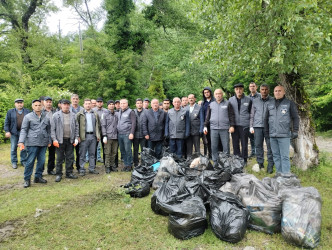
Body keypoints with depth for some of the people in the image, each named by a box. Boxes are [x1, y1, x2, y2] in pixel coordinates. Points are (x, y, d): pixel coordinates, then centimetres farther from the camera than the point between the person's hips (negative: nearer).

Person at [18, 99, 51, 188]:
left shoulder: (46, 117, 11)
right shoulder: (28, 117, 2)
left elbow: (48, 130, 16)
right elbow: (23, 130, 0)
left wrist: (49, 141, 14)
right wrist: (21, 142, -10)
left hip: (43, 142, 4)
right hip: (32, 142, -4)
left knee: (41, 161, 7)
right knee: (30, 161, -2)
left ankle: (38, 177, 20)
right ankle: (27, 179, 8)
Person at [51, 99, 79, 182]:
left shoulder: (73, 115, 8)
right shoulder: (56, 115, 0)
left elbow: (76, 127, 11)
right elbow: (52, 128, -2)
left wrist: (76, 138, 3)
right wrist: (54, 139, -10)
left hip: (70, 140, 3)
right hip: (60, 140, -3)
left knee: (70, 158, 8)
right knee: (59, 158, 4)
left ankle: (69, 173, 20)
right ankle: (58, 174, 15)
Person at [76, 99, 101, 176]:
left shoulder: (95, 114, 13)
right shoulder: (80, 114, 0)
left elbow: (98, 125, 16)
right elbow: (76, 125, -4)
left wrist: (98, 135, 9)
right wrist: (78, 136, -10)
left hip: (93, 136, 4)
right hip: (84, 136, -4)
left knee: (92, 154, 10)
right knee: (82, 154, 1)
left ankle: (92, 169, 19)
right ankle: (82, 170, 9)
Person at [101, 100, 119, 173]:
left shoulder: (116, 114, 12)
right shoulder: (105, 114, 1)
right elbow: (103, 126, -3)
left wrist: (118, 134, 11)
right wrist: (104, 136, -10)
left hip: (115, 136, 4)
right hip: (108, 137, -4)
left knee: (114, 152, 6)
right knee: (107, 153, -2)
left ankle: (112, 165, 18)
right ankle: (107, 167, 7)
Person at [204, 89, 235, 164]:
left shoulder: (227, 104, 7)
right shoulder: (211, 104, 14)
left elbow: (232, 115, 4)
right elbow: (208, 116, 16)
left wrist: (232, 126, -5)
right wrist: (205, 126, 9)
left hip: (224, 128, -2)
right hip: (213, 128, 2)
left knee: (226, 146, 0)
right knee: (214, 147, 4)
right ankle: (215, 162, 13)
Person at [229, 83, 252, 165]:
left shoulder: (248, 100, 4)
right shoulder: (231, 100, 7)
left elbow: (251, 112, 9)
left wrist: (251, 125, 3)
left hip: (244, 125, -1)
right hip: (234, 125, 2)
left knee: (244, 144, 4)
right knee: (235, 143, 7)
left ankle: (244, 160, 15)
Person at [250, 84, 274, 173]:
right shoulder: (255, 101, 12)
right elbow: (252, 115, 14)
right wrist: (251, 126, 8)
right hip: (258, 126, 2)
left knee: (270, 146, -1)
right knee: (258, 145, 4)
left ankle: (270, 166, 6)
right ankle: (260, 163, 14)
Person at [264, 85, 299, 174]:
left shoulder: (289, 103, 2)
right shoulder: (270, 104, 13)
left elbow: (296, 118, 2)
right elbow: (266, 119, 19)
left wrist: (295, 131, -4)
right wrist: (266, 132, 15)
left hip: (284, 135, -4)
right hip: (272, 135, 4)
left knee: (284, 156, -3)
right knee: (276, 155, 10)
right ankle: (279, 173, 20)